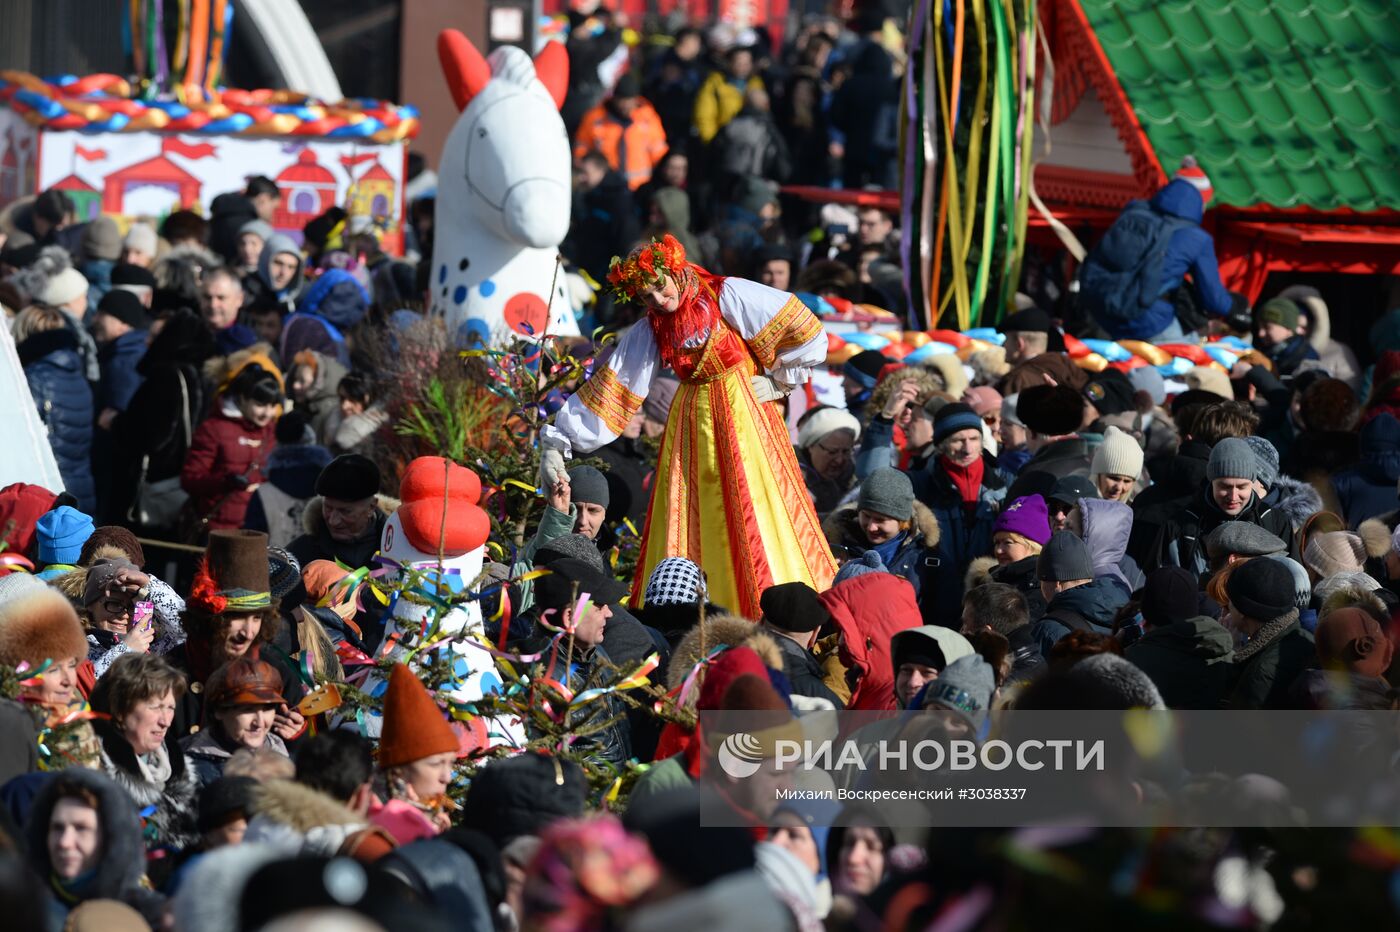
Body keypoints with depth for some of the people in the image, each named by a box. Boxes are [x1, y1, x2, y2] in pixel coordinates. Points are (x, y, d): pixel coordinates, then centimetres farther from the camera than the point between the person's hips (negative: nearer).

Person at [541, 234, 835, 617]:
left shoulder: (726, 296, -9)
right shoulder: (649, 333, 6)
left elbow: (801, 329, -9)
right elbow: (605, 391, 5)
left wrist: (778, 381, -3)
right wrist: (557, 443, 1)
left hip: (742, 412, -5)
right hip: (692, 423, 5)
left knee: (757, 512, -9)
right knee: (688, 523, 2)